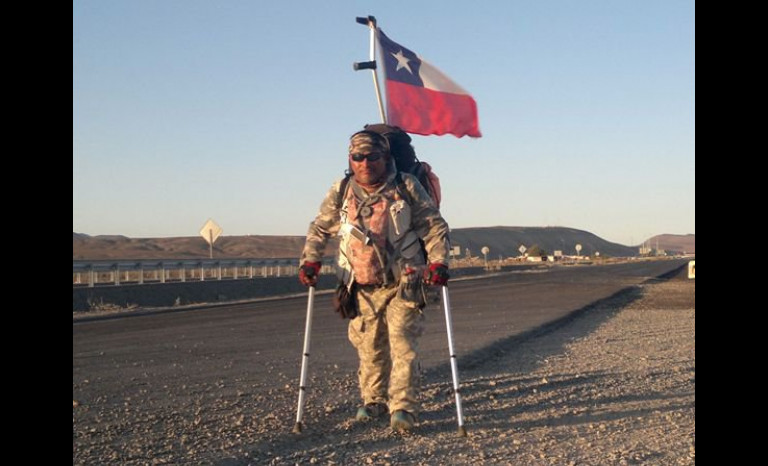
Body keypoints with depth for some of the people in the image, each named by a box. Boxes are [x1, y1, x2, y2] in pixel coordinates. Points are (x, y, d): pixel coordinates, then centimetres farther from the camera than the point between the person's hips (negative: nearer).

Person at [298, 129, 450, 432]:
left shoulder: (406, 187, -4)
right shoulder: (341, 192, 3)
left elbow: (435, 226, 1)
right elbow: (320, 229, 15)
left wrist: (437, 262, -11)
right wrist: (310, 261, 3)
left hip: (402, 285, -3)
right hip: (362, 288, 3)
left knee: (403, 345, -12)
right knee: (369, 348, 10)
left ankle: (403, 408, -8)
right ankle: (374, 401, 29)